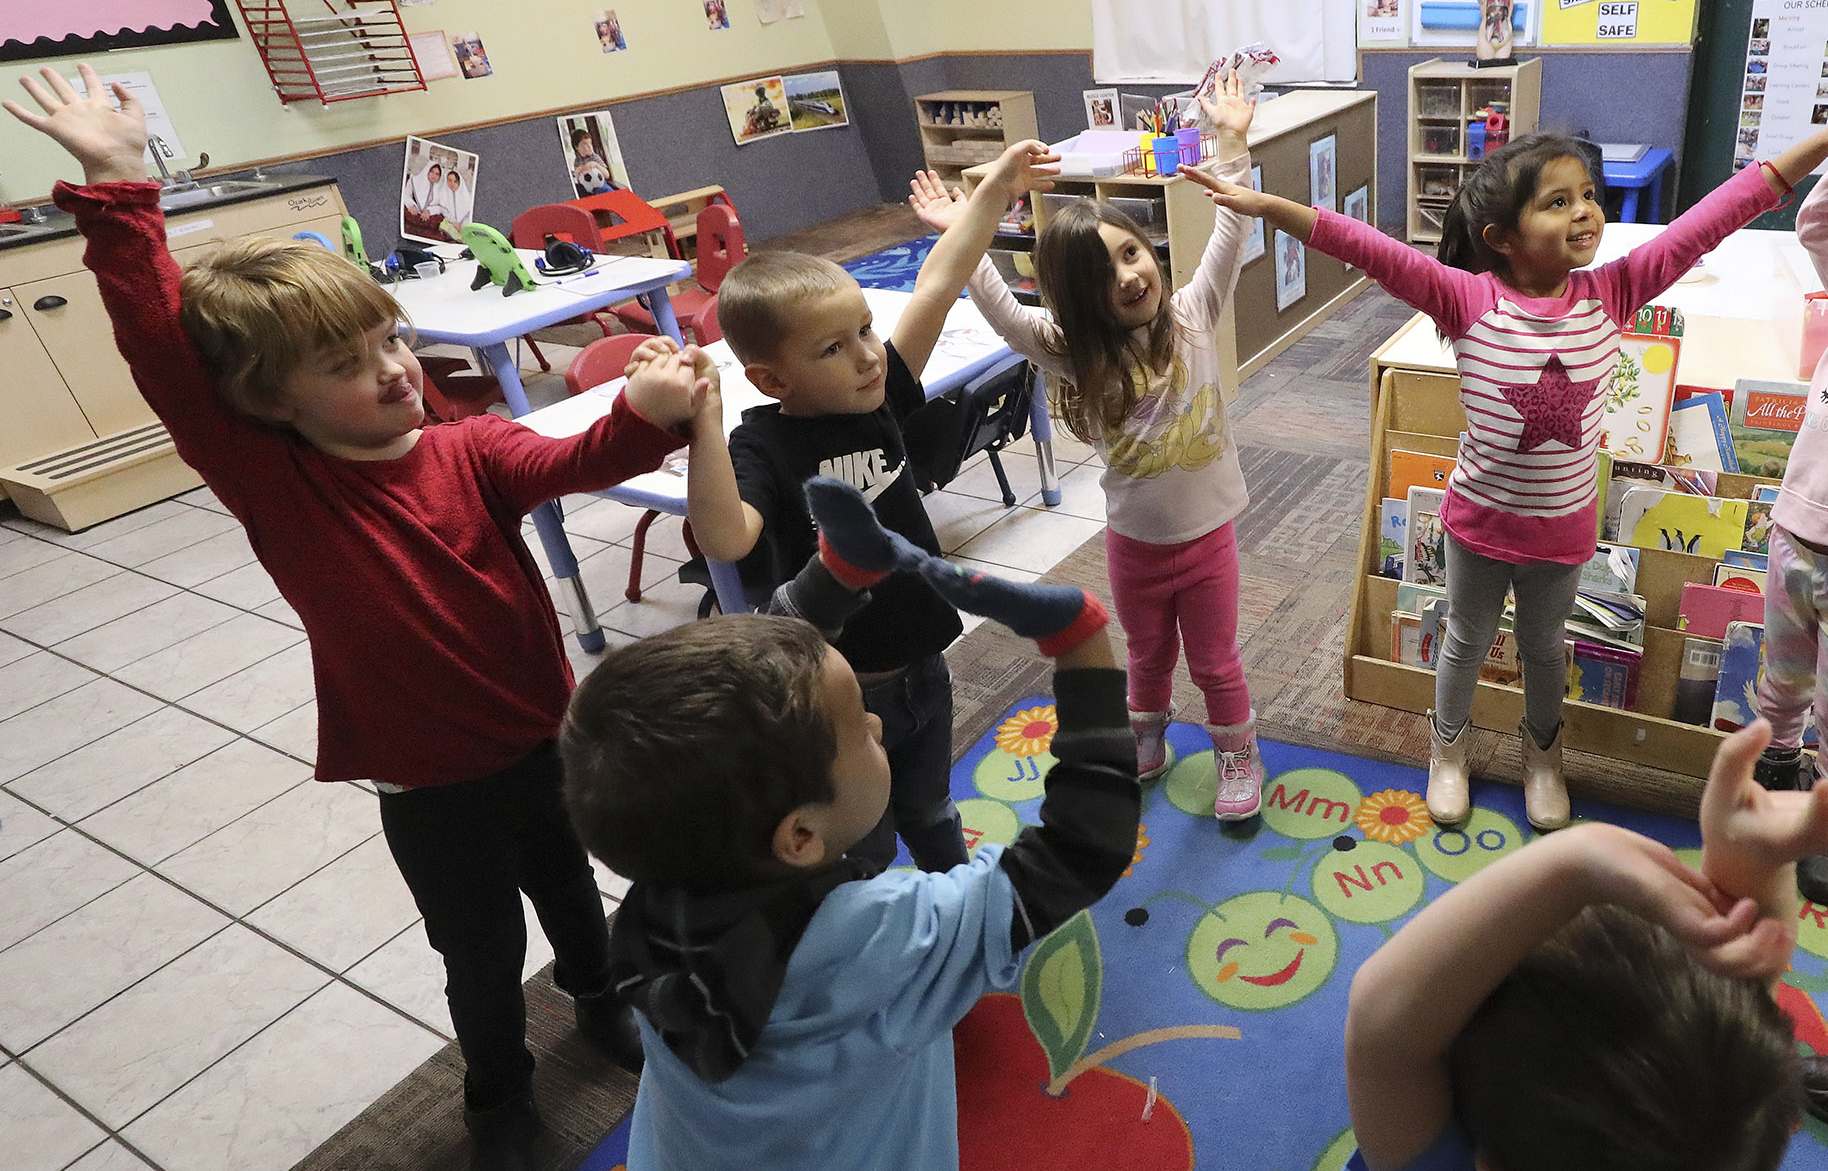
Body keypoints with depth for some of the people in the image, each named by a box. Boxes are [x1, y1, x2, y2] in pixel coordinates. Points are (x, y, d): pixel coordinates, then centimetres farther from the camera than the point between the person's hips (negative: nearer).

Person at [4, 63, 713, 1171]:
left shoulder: (473, 452, -10)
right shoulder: (273, 484, -14)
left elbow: (569, 461, -29)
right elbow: (162, 352, -23)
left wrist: (644, 416, -49)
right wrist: (117, 191, -28)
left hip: (547, 740, 2)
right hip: (426, 787, -2)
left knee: (573, 892, 26)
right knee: (481, 953, 18)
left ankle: (602, 1002, 59)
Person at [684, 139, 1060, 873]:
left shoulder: (877, 397, -7)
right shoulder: (762, 447, -24)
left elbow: (935, 288, -4)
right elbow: (727, 540, -43)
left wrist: (994, 191, -3)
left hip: (921, 669, 6)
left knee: (929, 818, 31)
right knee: (863, 851, 17)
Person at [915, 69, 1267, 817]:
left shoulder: (1192, 316, -11)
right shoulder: (1079, 355, -13)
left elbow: (1228, 232, -14)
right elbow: (1003, 314, -21)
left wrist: (1232, 143, -21)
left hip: (1206, 533, -1)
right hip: (1133, 541, 1)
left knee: (1214, 661, 16)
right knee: (1146, 655, 24)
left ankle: (1238, 756, 41)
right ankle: (1146, 747, 49)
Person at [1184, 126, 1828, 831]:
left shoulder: (1612, 294, -11)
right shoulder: (1469, 301, -21)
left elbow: (1710, 220, -12)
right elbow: (1371, 250, -32)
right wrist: (1267, 206, -40)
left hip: (1564, 528, 3)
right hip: (1481, 523, -2)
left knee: (1544, 645, 24)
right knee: (1467, 642, 20)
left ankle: (1542, 751, 50)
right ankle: (1448, 747, 45)